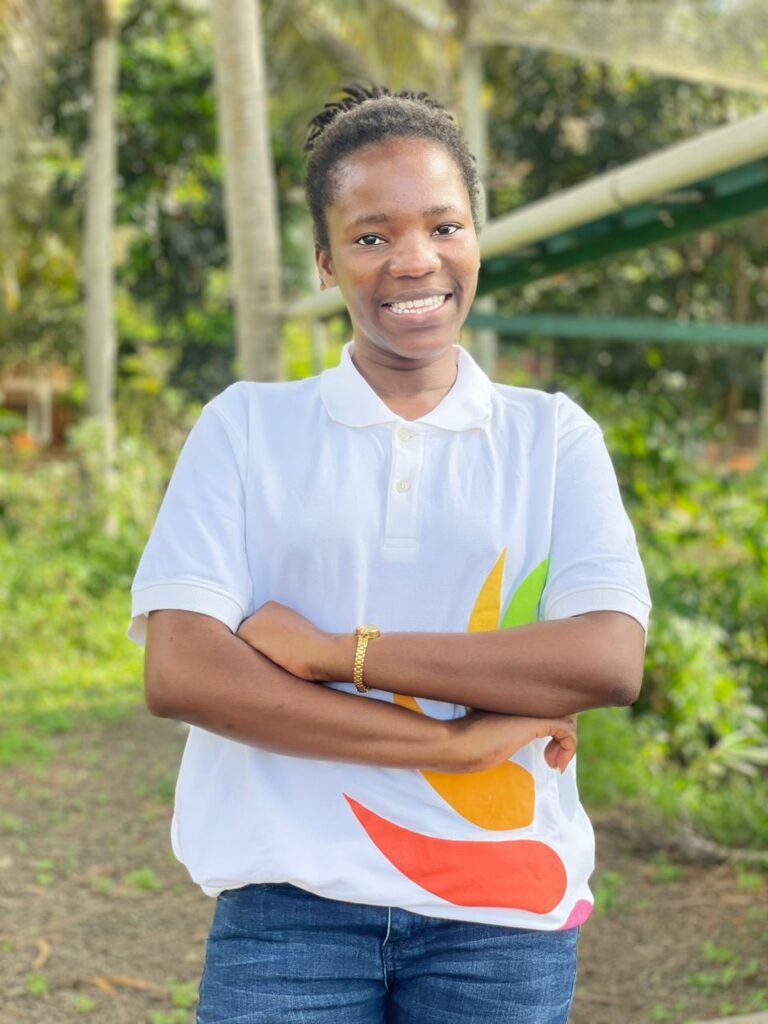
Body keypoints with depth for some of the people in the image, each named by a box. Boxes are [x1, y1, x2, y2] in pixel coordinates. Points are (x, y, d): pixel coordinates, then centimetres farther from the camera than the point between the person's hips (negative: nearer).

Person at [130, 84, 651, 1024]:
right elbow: (177, 673, -8)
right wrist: (450, 742, -14)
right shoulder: (246, 427, 3)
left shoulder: (553, 437, 5)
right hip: (292, 909, 0)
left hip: (502, 919, 1)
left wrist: (336, 651, -13)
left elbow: (610, 661, -9)